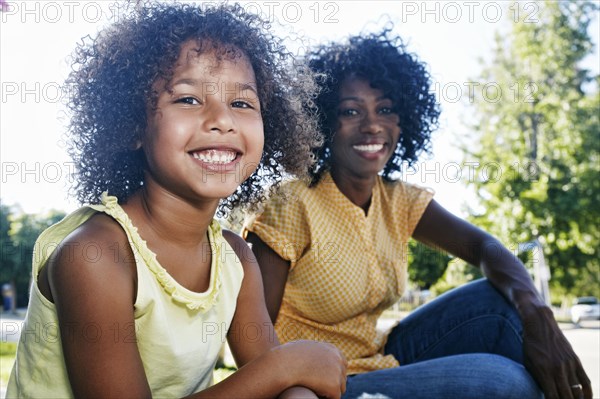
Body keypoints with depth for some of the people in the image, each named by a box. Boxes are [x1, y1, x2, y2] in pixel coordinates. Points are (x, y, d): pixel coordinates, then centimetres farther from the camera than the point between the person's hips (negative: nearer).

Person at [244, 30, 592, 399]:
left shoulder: (399, 199, 1)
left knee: (505, 303, -6)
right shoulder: (291, 204, -19)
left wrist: (536, 312, -26)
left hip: (381, 360, 7)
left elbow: (484, 246, -8)